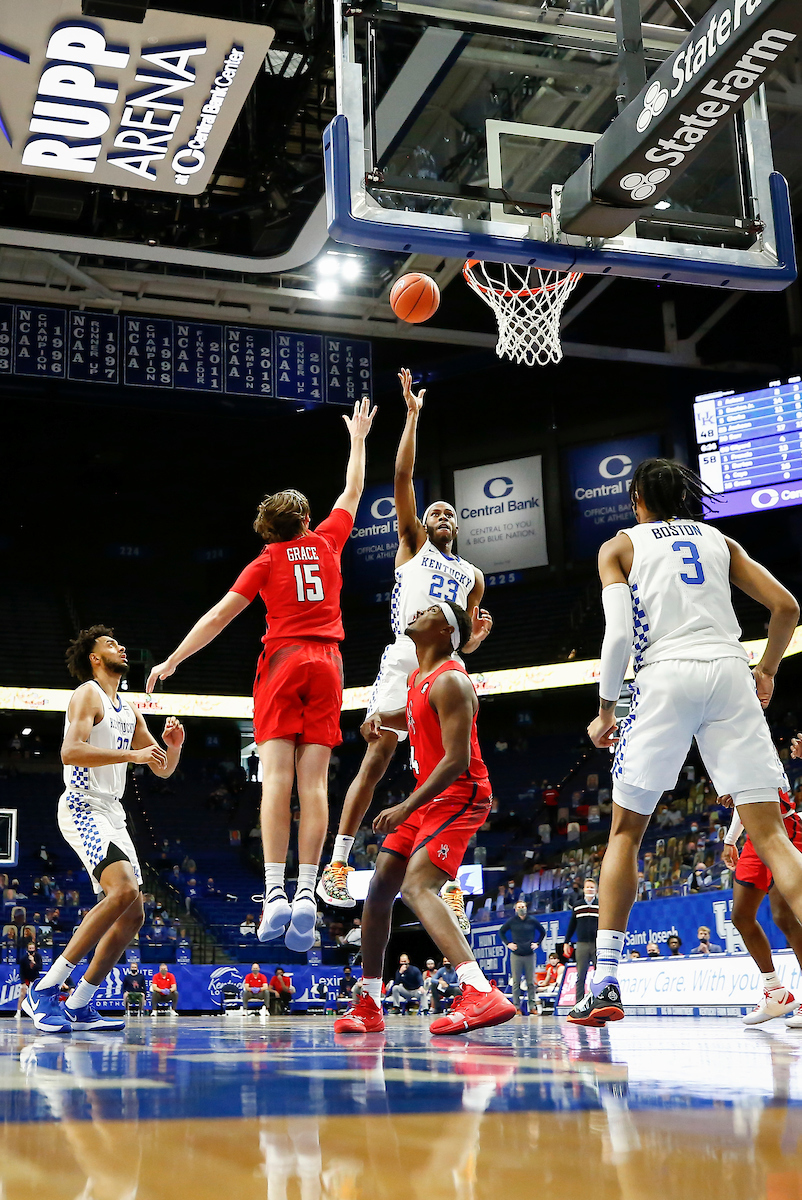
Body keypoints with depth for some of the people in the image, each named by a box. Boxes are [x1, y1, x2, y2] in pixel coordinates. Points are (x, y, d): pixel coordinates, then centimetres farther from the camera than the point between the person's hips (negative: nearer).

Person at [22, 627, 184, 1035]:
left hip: (112, 815, 9)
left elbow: (163, 771, 23)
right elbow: (70, 751, -21)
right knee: (124, 889, -27)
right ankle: (44, 990, -23)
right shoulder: (87, 694, -4)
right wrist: (133, 754, -24)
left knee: (133, 914, 4)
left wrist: (173, 745, 1)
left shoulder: (128, 711, 22)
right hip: (83, 807, -9)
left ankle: (79, 1008, 9)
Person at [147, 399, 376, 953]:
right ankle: (306, 894, -13)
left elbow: (219, 616, 3)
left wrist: (172, 661, 9)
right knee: (314, 783, -5)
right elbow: (353, 492, 28)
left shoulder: (267, 562, 7)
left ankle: (275, 894, -20)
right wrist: (357, 436, 41)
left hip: (283, 662, -2)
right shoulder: (327, 542, 12)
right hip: (326, 663, 2)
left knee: (277, 777, -9)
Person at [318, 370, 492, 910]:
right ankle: (337, 864, -8)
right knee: (377, 757, -10)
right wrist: (413, 414, 3)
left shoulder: (472, 576, 26)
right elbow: (402, 478, 7)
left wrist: (479, 634, 0)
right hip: (404, 658, -3)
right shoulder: (413, 545, 18)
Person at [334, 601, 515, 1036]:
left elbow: (457, 759, -23)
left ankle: (481, 994, -40)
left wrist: (406, 807, -27)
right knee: (381, 885, 9)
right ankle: (368, 1005, 19)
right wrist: (385, 718, 15)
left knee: (417, 885, -28)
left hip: (458, 795, -10)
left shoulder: (450, 682, -16)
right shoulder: (419, 678, 14)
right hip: (430, 796, 10)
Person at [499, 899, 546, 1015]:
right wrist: (508, 943, 3)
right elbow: (501, 932, 14)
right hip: (516, 955, -1)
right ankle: (517, 1007, 3)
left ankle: (532, 1006, 8)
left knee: (531, 982, 3)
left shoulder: (532, 921, 4)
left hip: (530, 955, 1)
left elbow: (542, 931, 19)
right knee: (516, 982, -1)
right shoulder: (511, 921, 2)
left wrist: (537, 943, 8)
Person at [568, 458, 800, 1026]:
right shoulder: (718, 540, 22)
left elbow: (619, 633, -2)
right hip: (729, 671, 2)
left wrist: (605, 711, 8)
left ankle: (605, 985, 2)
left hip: (665, 678, -2)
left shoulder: (621, 545, 13)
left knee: (626, 832, 9)